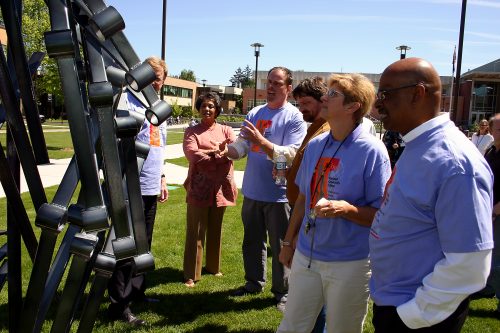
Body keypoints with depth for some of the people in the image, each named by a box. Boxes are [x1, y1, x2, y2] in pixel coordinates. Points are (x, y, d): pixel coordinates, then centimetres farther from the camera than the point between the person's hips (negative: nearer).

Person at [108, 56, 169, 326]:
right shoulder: (127, 100, -7)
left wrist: (162, 178, 23)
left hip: (151, 187, 8)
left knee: (143, 244, 15)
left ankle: (136, 291, 30)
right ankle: (119, 304, 7)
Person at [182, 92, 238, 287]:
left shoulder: (226, 130, 11)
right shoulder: (192, 132, 5)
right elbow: (192, 154, -12)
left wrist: (206, 153, -15)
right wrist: (219, 152, -10)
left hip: (220, 187, 3)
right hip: (199, 188, -2)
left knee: (216, 230, 15)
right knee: (195, 232, 0)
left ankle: (214, 266, 30)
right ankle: (191, 274, 7)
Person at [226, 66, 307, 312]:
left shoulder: (294, 117, -9)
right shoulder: (254, 114, 9)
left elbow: (290, 155, -20)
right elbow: (241, 147, 6)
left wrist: (260, 140, -31)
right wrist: (226, 150, -16)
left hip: (278, 194, -6)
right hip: (252, 191, 6)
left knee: (280, 246, 6)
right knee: (251, 241, 18)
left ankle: (282, 292, 21)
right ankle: (254, 282, 36)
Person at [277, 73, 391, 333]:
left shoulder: (372, 150, -15)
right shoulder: (315, 145, 3)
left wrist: (345, 209, -30)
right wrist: (288, 242, 16)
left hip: (350, 262, -5)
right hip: (305, 256, 5)